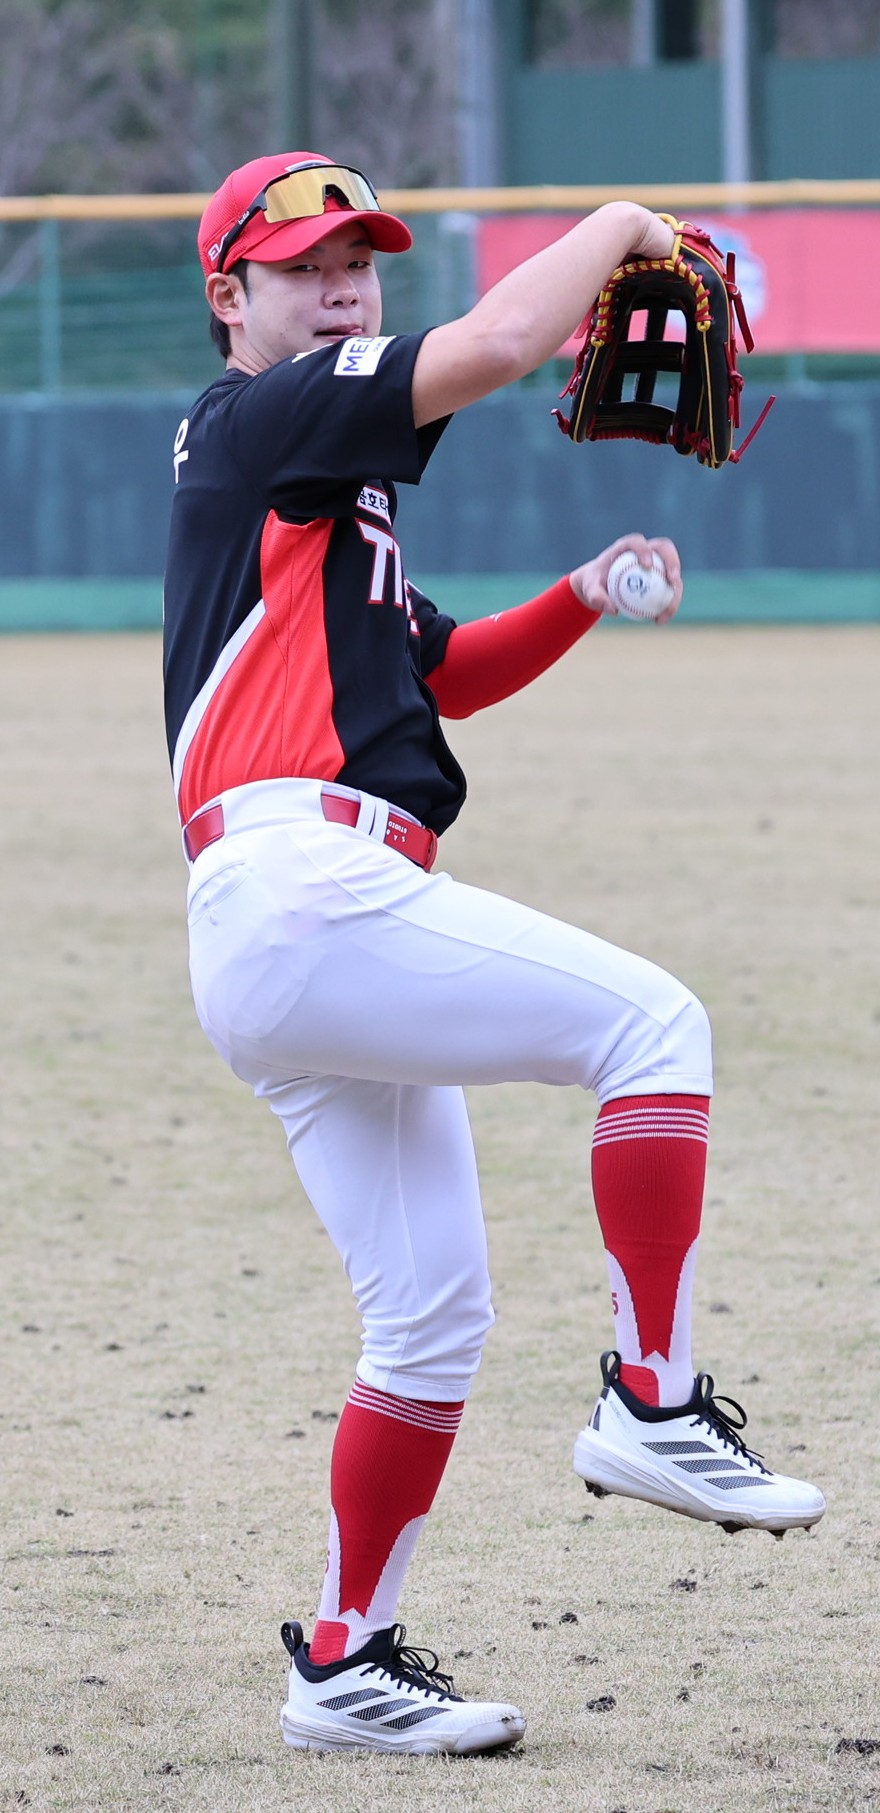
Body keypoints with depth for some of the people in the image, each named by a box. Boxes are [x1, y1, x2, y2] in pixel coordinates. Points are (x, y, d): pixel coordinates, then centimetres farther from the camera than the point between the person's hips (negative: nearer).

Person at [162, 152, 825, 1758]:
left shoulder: (321, 494, 29)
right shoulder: (255, 423, -1)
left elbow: (433, 678, 32)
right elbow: (504, 340, -12)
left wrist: (579, 600, 17)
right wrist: (619, 226, 4)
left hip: (305, 944, 10)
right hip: (297, 888, -10)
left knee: (432, 1317, 9)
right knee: (650, 1021, -15)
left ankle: (347, 1667, 12)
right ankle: (654, 1402, -17)